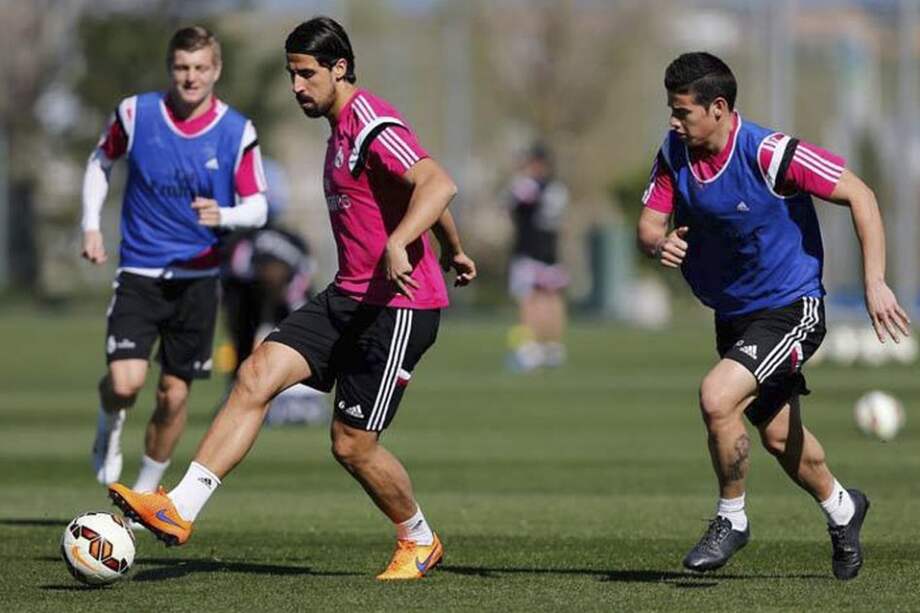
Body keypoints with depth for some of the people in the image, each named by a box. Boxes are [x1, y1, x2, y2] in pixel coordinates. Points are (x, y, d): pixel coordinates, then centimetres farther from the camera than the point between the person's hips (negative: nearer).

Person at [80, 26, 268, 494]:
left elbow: (257, 207, -3)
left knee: (174, 395, 5)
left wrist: (223, 215, -25)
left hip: (198, 278, 1)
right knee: (125, 382, -18)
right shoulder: (135, 113, -5)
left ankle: (146, 491, 25)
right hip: (139, 273, -1)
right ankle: (109, 426, 18)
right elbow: (101, 162, 13)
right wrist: (91, 226, 4)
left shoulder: (237, 132, -6)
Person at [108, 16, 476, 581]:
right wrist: (454, 251, 43)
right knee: (257, 375, -9)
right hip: (349, 297, 9)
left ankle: (419, 542, 22)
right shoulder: (342, 130, 16)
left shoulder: (374, 127, -15)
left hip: (399, 306, -9)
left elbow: (438, 184, -31)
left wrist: (397, 245, -46)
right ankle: (180, 509, -16)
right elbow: (431, 196, 29)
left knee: (352, 445, -4)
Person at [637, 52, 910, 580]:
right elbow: (649, 224, -6)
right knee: (779, 437, 18)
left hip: (790, 311, -7)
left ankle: (732, 518, -4)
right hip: (733, 314, 7)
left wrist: (875, 283, -24)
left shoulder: (768, 153, -24)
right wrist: (659, 244, -31)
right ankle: (841, 508, 46)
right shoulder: (675, 154, -6)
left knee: (716, 397, -25)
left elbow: (860, 195, -19)